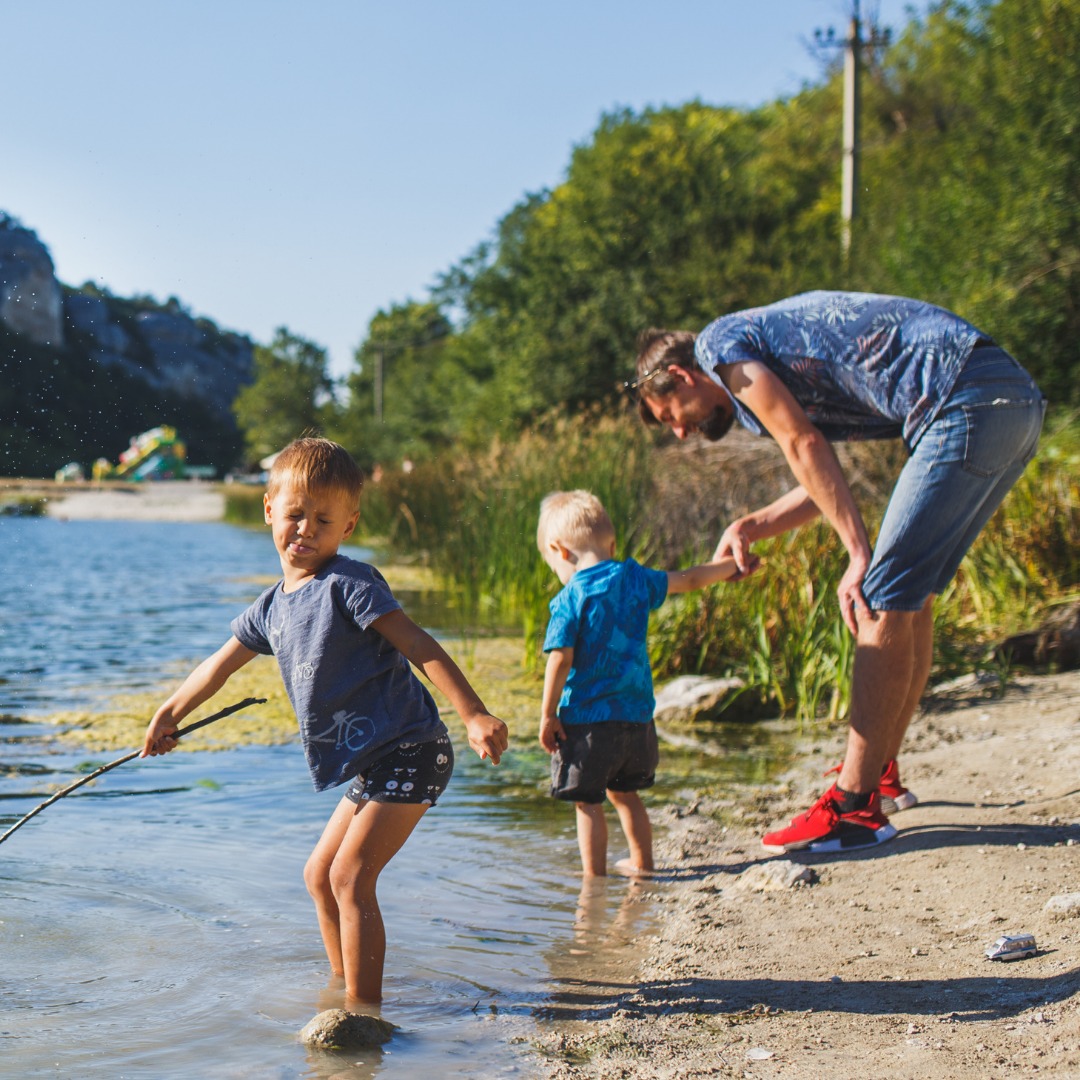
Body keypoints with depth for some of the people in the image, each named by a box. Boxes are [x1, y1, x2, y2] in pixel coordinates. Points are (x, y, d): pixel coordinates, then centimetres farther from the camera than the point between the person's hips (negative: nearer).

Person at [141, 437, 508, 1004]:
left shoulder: (349, 584, -13)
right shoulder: (271, 607, 11)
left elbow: (421, 647, -19)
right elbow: (220, 664, 26)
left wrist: (474, 715, -27)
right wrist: (169, 715, 33)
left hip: (407, 754, -9)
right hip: (368, 766, 9)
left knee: (349, 876, -12)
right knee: (319, 873, 17)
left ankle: (365, 1010, -6)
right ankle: (344, 989, 29)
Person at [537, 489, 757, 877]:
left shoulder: (571, 597, -12)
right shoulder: (636, 579, 6)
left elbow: (560, 658, -17)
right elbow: (690, 579, 20)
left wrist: (548, 714, -10)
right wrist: (732, 566, 37)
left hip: (586, 718, -6)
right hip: (637, 714, 7)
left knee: (587, 802, 3)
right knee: (624, 793, 24)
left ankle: (593, 876, 6)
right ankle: (642, 863, 35)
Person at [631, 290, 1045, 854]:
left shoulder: (719, 342, 2)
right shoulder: (780, 363, 29)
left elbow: (803, 444, -7)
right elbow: (826, 479, 24)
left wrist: (860, 556, -9)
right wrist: (751, 526, 12)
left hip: (966, 402, -10)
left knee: (885, 599, -8)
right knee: (910, 595, 17)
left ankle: (855, 805, -7)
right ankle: (879, 774, 26)